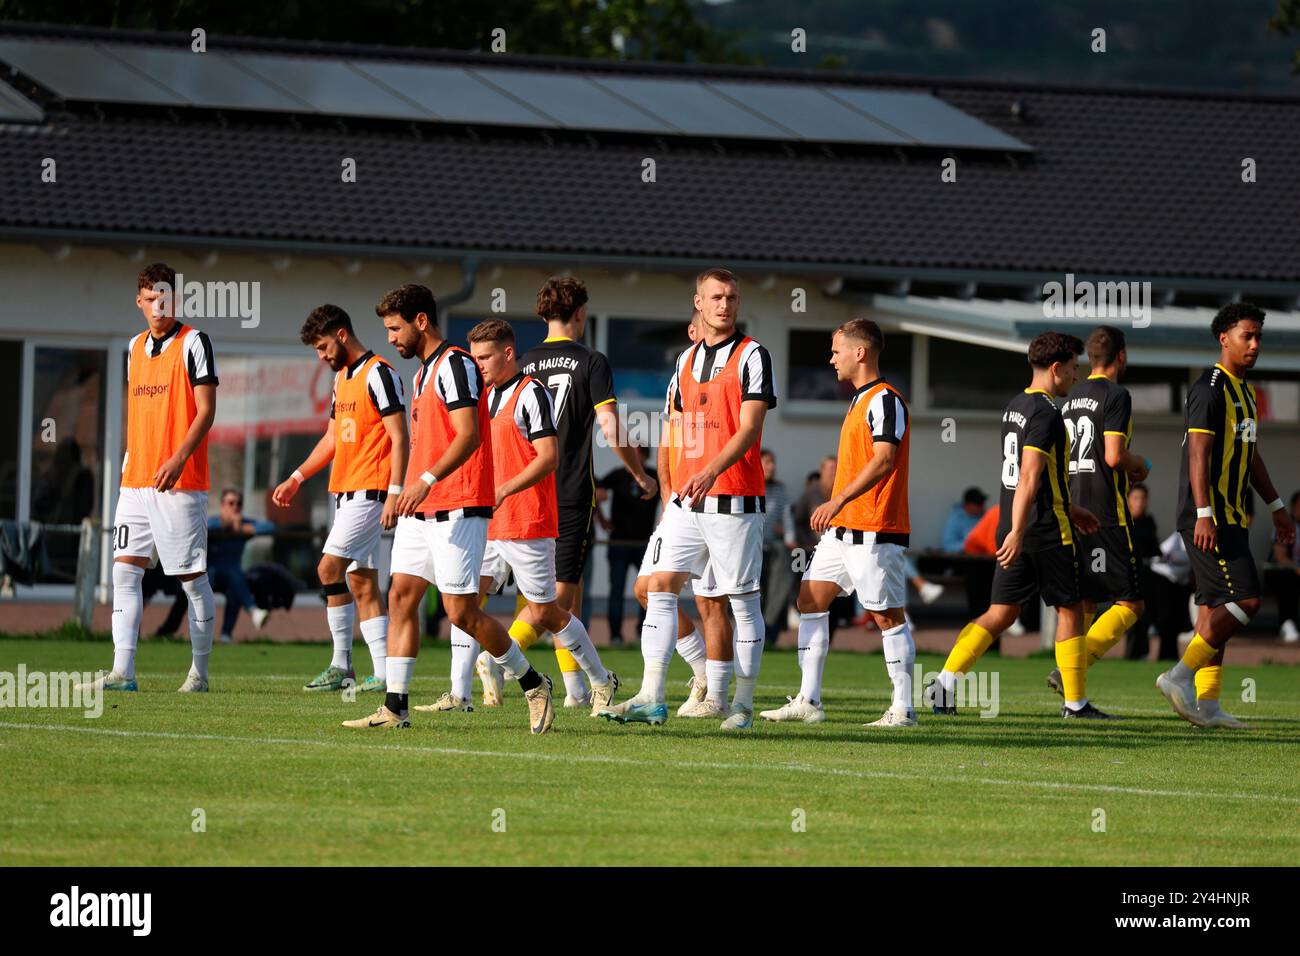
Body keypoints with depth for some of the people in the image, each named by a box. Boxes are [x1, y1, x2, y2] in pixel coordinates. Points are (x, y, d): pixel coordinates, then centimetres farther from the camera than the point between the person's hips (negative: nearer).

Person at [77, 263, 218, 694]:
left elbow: (206, 409, -10)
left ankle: (199, 671, 10)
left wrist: (179, 458, -21)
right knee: (125, 570, -2)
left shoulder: (193, 343, -5)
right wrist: (129, 459, 18)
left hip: (180, 482, -7)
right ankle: (122, 672, -6)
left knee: (192, 577, -1)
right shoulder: (135, 348, 15)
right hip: (136, 481, 7)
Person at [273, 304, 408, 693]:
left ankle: (341, 665, -10)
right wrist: (297, 478, 21)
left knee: (330, 568, -15)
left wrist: (394, 492, -21)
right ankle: (384, 674, 4)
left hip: (369, 492, -9)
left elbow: (398, 437, -15)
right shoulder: (342, 378, 18)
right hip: (346, 492, 9)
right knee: (362, 583, 5)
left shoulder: (378, 374, -10)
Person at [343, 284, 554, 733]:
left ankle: (532, 683, 8)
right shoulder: (422, 372, 19)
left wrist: (426, 481, -28)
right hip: (421, 511, 10)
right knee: (401, 597, 0)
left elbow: (468, 436, -21)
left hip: (457, 510, -10)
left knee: (462, 612, -9)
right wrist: (407, 492, 24)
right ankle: (395, 707, -1)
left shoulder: (455, 365, -11)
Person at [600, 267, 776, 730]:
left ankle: (743, 704, 7)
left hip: (734, 498, -6)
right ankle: (651, 698, -8)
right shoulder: (687, 359, 14)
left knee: (742, 600, 0)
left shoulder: (752, 356, -6)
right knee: (661, 587, -5)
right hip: (687, 498, 6)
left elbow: (749, 428, -15)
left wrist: (711, 472, -28)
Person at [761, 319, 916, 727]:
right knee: (810, 600, 6)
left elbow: (884, 460, -24)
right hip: (842, 530, 10)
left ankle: (903, 709, -1)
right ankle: (808, 701, 7)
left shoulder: (885, 400, -12)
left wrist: (839, 500, -30)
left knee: (887, 615, -5)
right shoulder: (859, 401, 19)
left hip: (874, 531, -10)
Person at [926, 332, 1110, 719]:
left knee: (1000, 612, 8)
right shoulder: (1046, 412, -15)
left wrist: (1071, 510, 32)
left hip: (1014, 528, 9)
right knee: (1070, 610, 4)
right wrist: (1018, 532, -27)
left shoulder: (1014, 407, 15)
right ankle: (1075, 703, 8)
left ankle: (945, 682, -3)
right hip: (1048, 531, -9)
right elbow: (1030, 477, -23)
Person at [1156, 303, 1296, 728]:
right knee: (1245, 599, -16)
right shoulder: (1209, 388, -12)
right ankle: (1180, 677, -13)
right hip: (1211, 517, -10)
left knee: (1215, 605, 7)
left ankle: (1205, 703, 7)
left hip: (1231, 517, 10)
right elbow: (1198, 454, -18)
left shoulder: (1244, 391, 19)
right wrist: (1203, 514, -25)